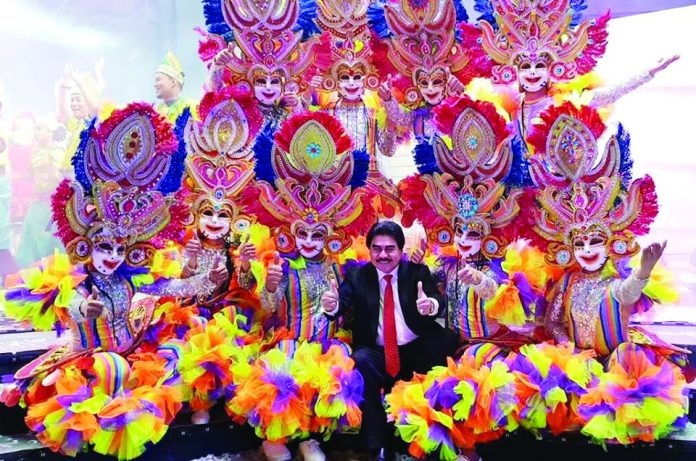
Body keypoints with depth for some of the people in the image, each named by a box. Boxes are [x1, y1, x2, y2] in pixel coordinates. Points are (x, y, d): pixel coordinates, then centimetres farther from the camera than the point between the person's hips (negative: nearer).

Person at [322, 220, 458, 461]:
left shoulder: (417, 271, 6)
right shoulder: (357, 276, 7)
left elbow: (438, 300, -8)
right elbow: (342, 304, -8)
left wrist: (431, 305, -33)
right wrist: (331, 305, -33)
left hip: (416, 350, 1)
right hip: (376, 354, 0)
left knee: (448, 339, -27)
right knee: (360, 360, -33)